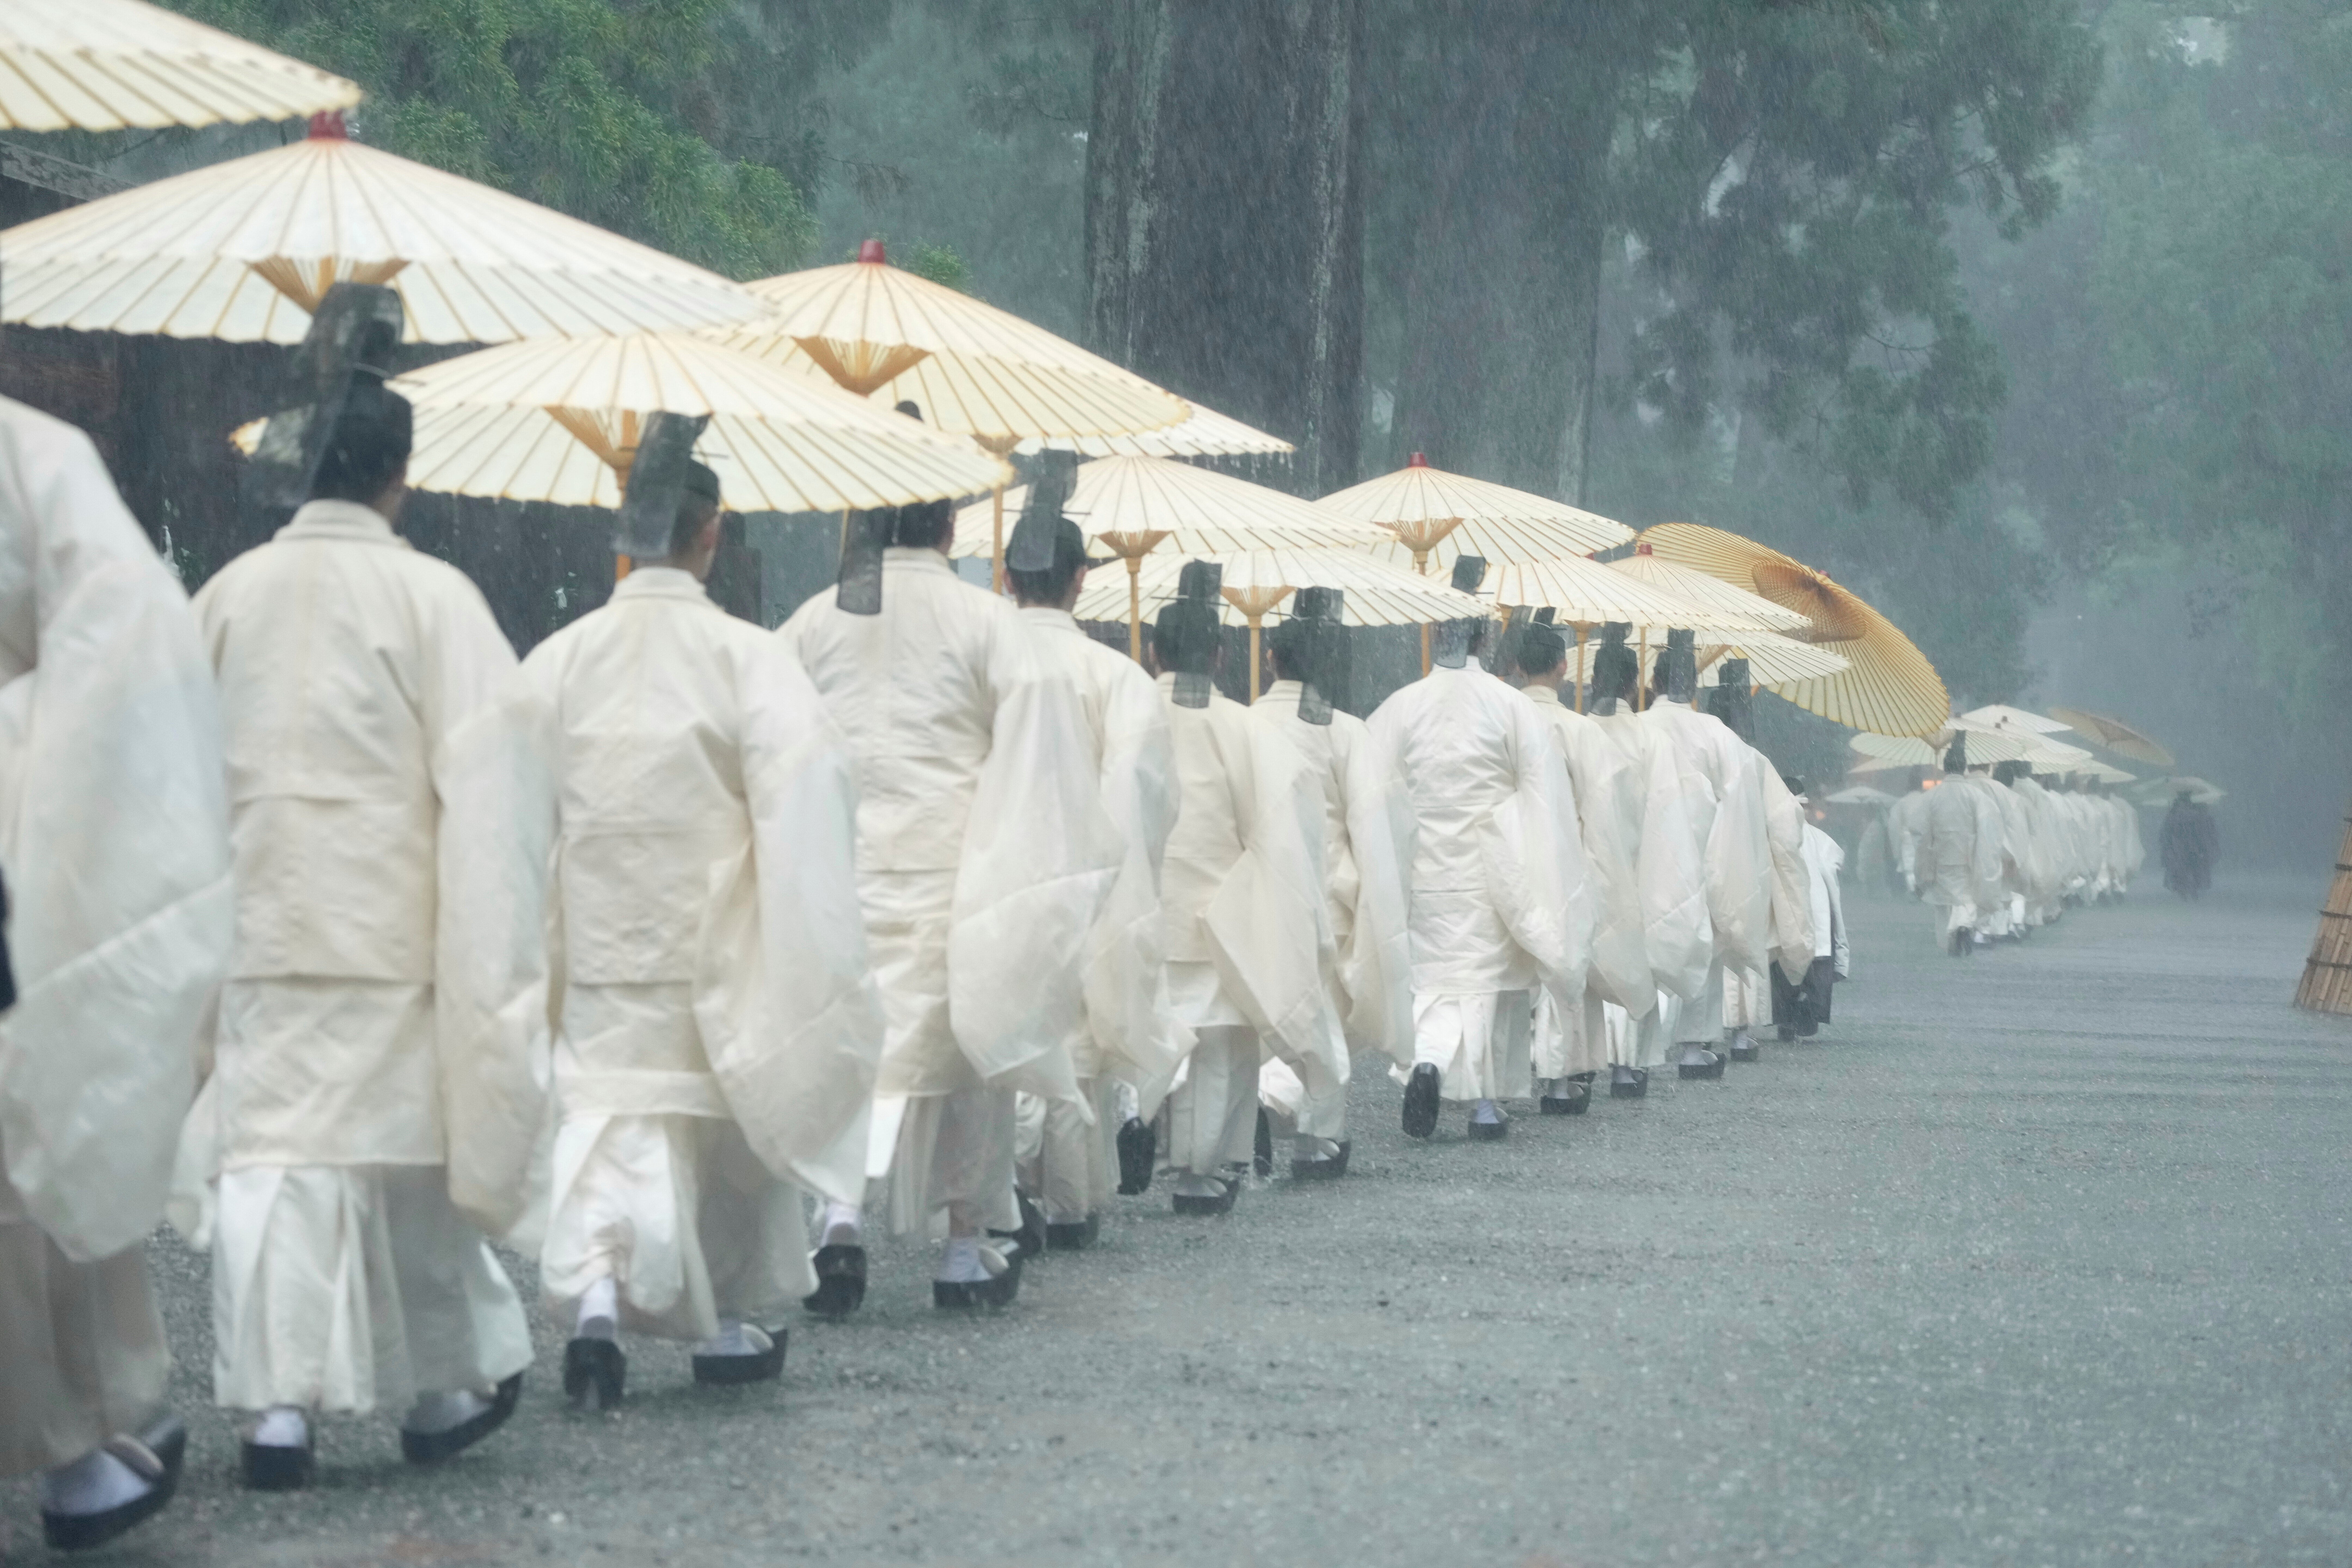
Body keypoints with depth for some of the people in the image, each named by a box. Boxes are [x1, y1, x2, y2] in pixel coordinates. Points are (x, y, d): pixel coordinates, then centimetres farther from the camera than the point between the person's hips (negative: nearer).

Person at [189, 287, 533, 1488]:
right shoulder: (430, 596, -7)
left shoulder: (230, 593, 3)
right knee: (408, 1140, 11)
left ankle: (278, 1400, -9)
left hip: (257, 918, 2)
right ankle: (442, 1383, 23)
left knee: (267, 1148, 1)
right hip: (391, 924, -2)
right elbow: (482, 773, -8)